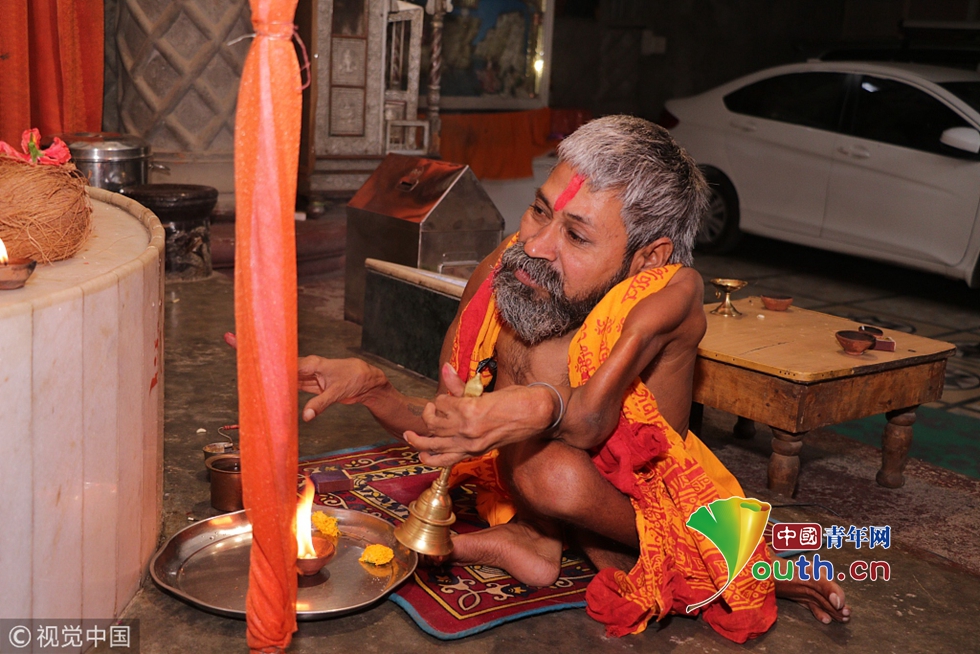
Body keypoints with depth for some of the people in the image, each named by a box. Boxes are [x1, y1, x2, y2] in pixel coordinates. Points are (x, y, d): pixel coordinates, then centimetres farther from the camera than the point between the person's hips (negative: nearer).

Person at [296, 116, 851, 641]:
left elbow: (591, 416, -39)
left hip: (648, 512, -4)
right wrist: (373, 388, -27)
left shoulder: (670, 293, -26)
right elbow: (440, 432, -9)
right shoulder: (501, 274, -16)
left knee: (553, 471, -32)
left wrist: (540, 410, -62)